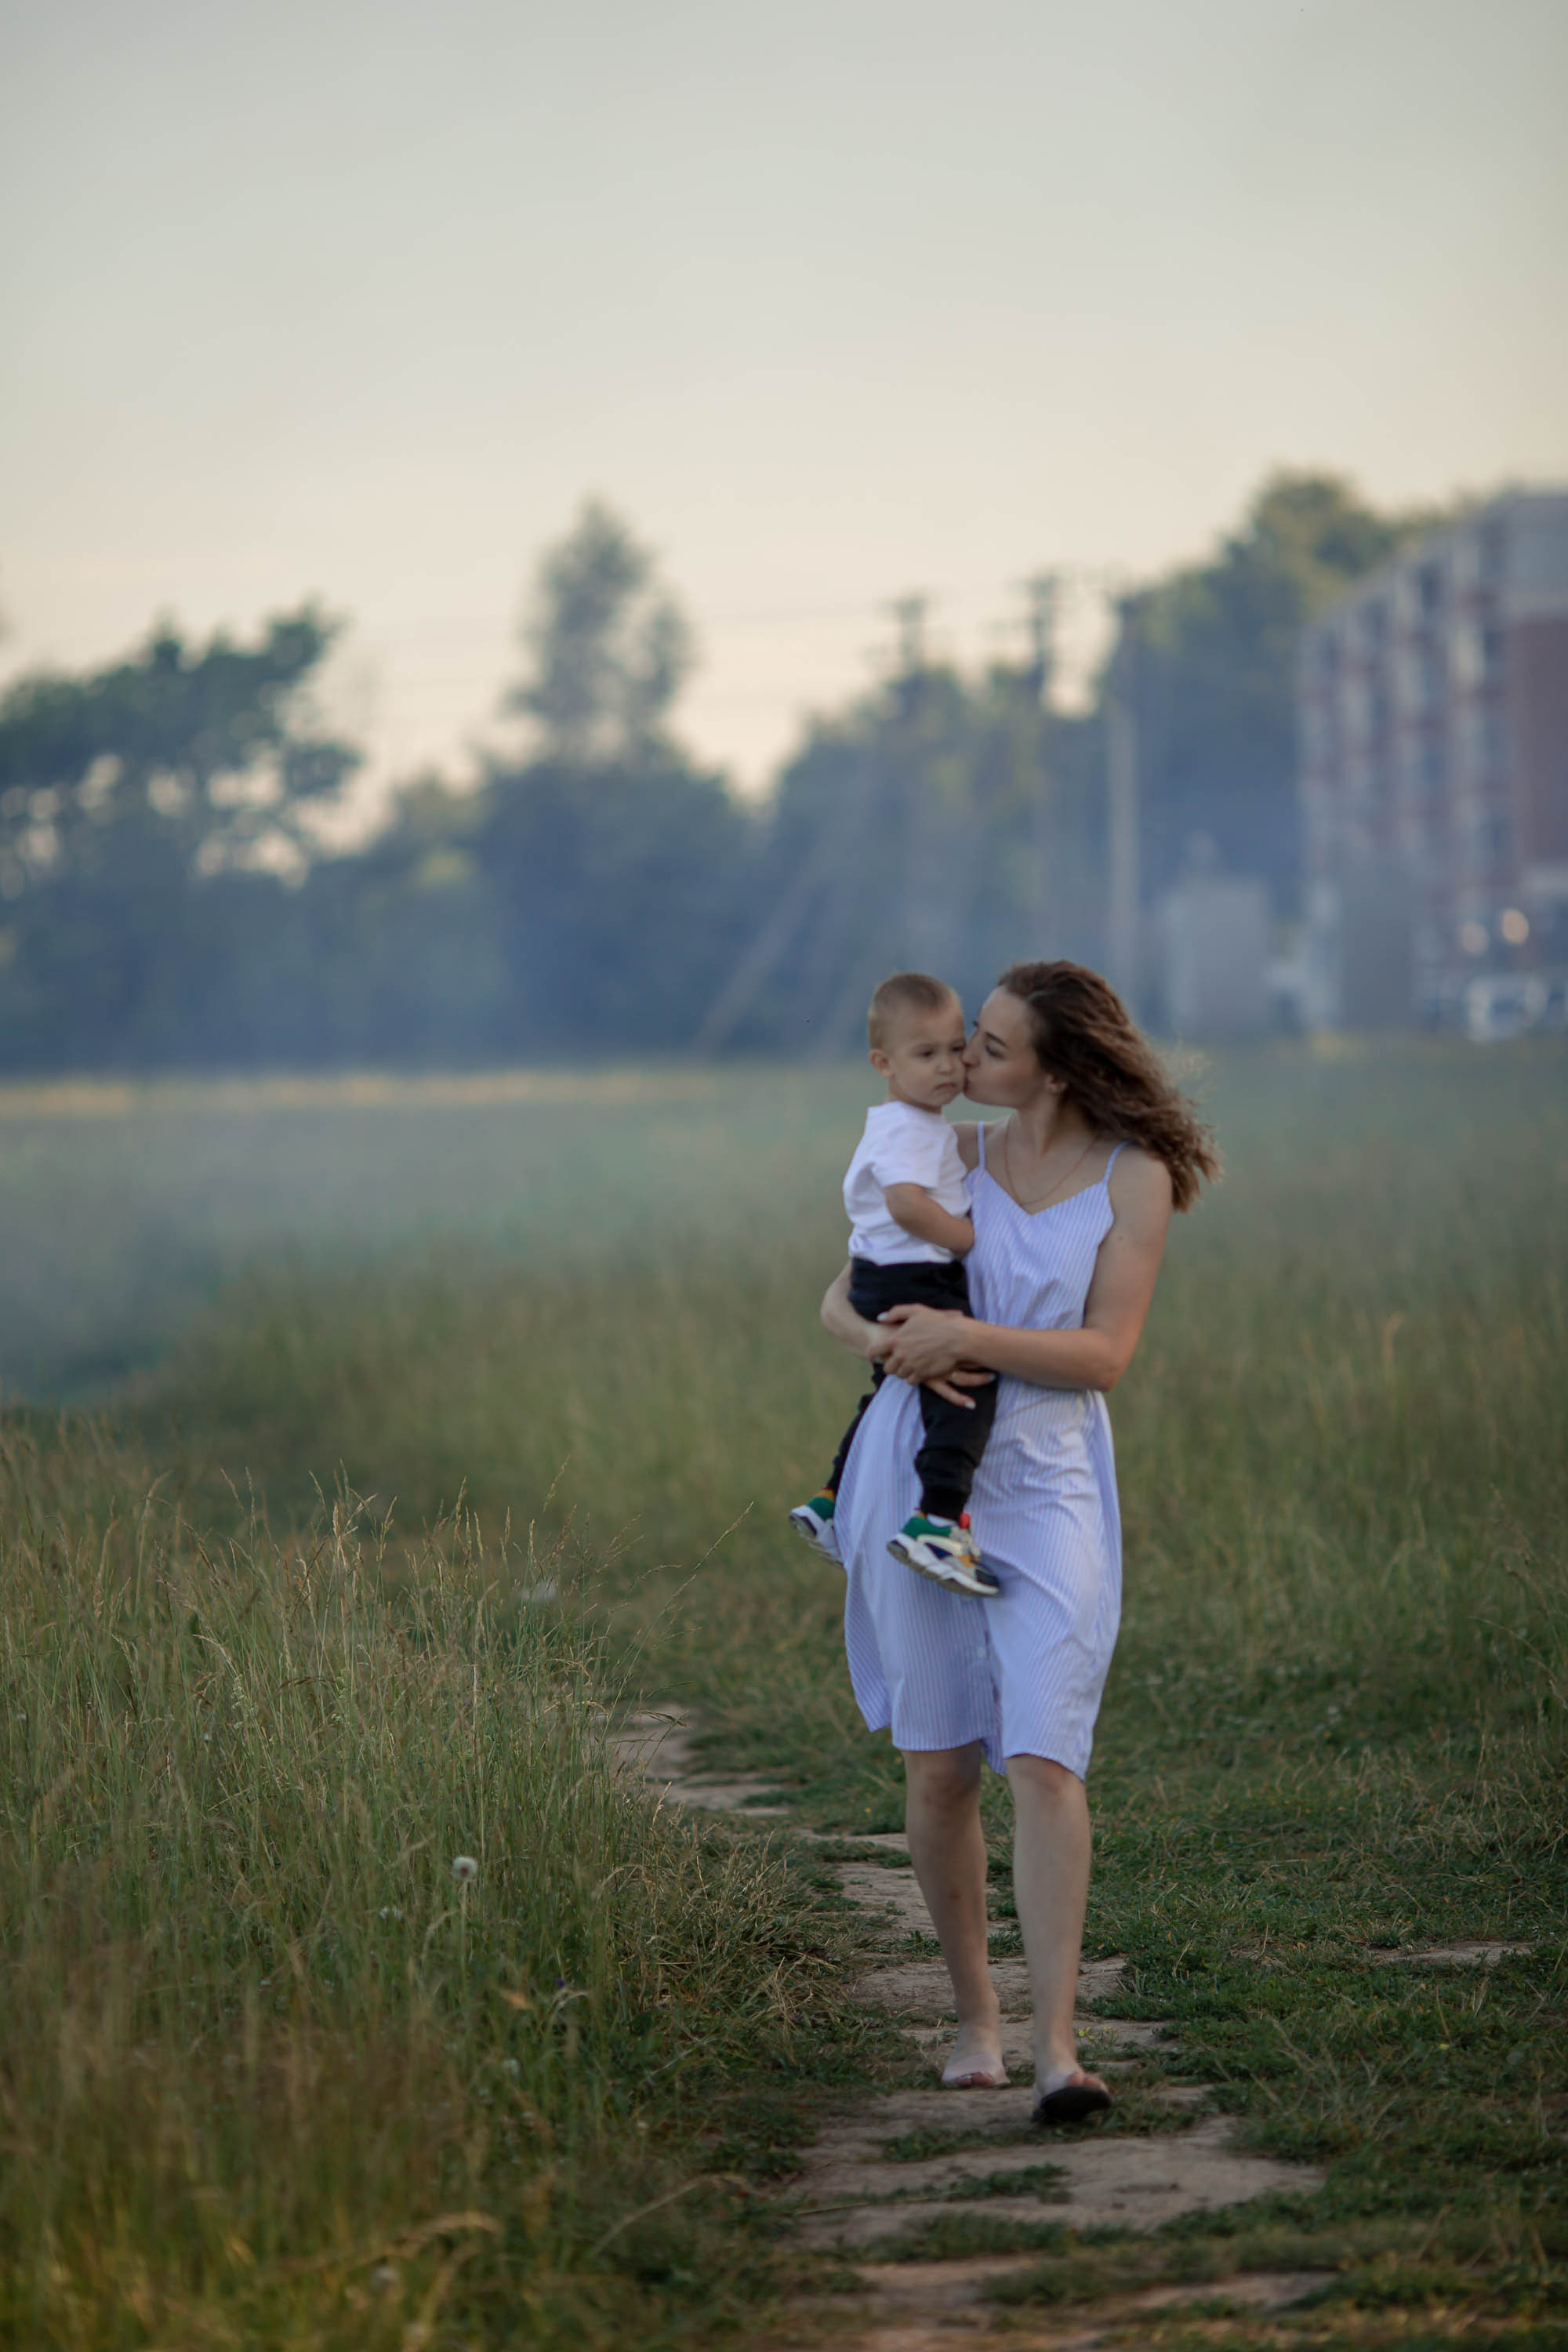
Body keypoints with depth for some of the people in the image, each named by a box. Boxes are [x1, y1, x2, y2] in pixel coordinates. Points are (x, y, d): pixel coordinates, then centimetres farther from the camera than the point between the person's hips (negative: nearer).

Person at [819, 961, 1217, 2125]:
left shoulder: (1135, 1177, -1)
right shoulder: (955, 1156, 8)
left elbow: (1103, 1356, -8)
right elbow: (841, 1300, 12)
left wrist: (965, 1335, -19)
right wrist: (889, 1344, -11)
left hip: (1047, 1485, -3)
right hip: (918, 1472, 3)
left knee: (1044, 1757, -14)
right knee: (940, 1764, 4)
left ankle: (1057, 2047, -16)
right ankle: (974, 2012, 20)